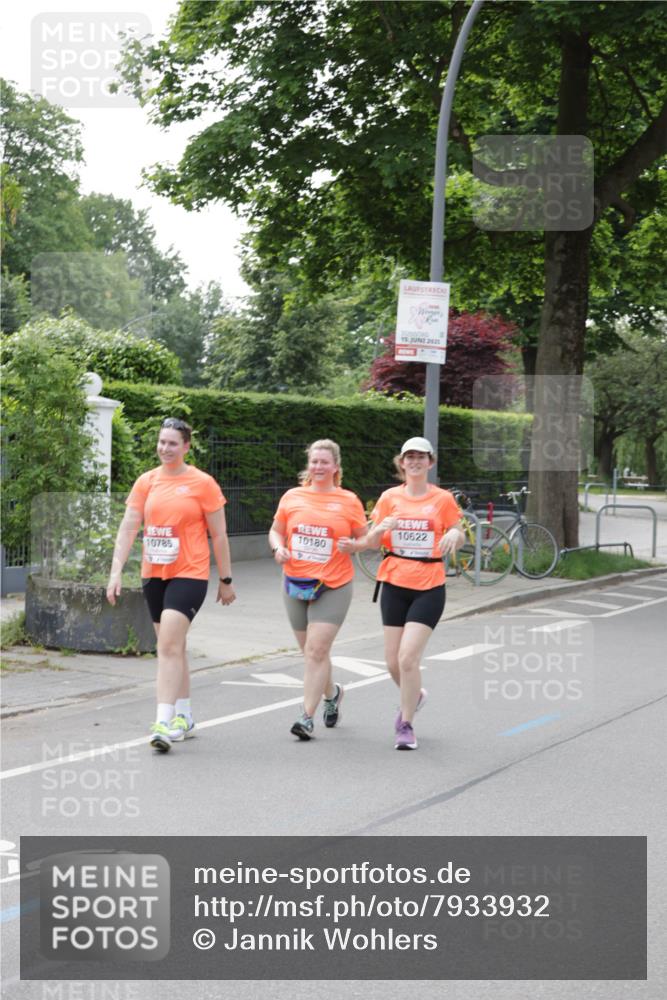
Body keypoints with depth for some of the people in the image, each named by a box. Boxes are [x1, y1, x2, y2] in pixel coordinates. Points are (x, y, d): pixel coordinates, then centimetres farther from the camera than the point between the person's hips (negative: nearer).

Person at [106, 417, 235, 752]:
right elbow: (128, 528, 3)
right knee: (172, 646, 14)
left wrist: (226, 580, 1)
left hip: (189, 574, -5)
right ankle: (184, 717, 26)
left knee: (169, 645, -17)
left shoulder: (202, 483, -4)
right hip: (153, 574, 5)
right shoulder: (146, 482, 6)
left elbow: (219, 535, 0)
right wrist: (116, 572, -7)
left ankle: (164, 722, -19)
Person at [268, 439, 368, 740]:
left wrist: (352, 545, -14)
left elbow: (365, 539, 7)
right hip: (295, 583, 4)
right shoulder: (292, 497, 7)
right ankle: (332, 693, 40)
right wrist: (278, 549, -6)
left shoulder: (348, 501, 1)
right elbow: (275, 531, 15)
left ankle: (307, 717, -9)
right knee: (312, 651, 13)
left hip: (333, 587, -4)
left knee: (316, 650, -13)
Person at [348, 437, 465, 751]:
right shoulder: (390, 497, 5)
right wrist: (380, 528, -17)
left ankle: (406, 726, 1)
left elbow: (459, 536, 10)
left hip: (429, 587, -3)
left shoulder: (443, 499, 0)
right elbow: (371, 542, 6)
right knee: (393, 662, 6)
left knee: (408, 657, -13)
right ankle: (414, 696, 38)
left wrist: (454, 535, -14)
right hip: (395, 585, 3)